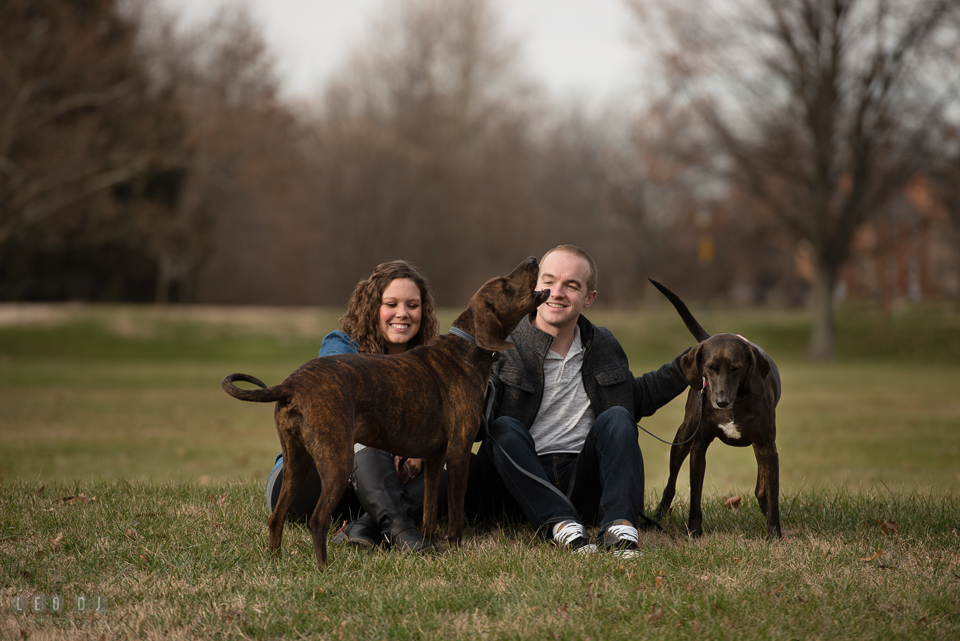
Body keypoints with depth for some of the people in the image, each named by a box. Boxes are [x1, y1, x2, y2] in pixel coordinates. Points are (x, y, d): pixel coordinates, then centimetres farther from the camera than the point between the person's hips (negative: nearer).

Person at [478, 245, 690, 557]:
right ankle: (561, 525, -44)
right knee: (504, 428, -28)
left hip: (583, 481, 3)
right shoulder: (503, 347, -3)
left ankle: (619, 525, -39)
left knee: (615, 418, -19)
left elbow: (636, 397, 29)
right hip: (526, 481, -3)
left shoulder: (603, 347, 12)